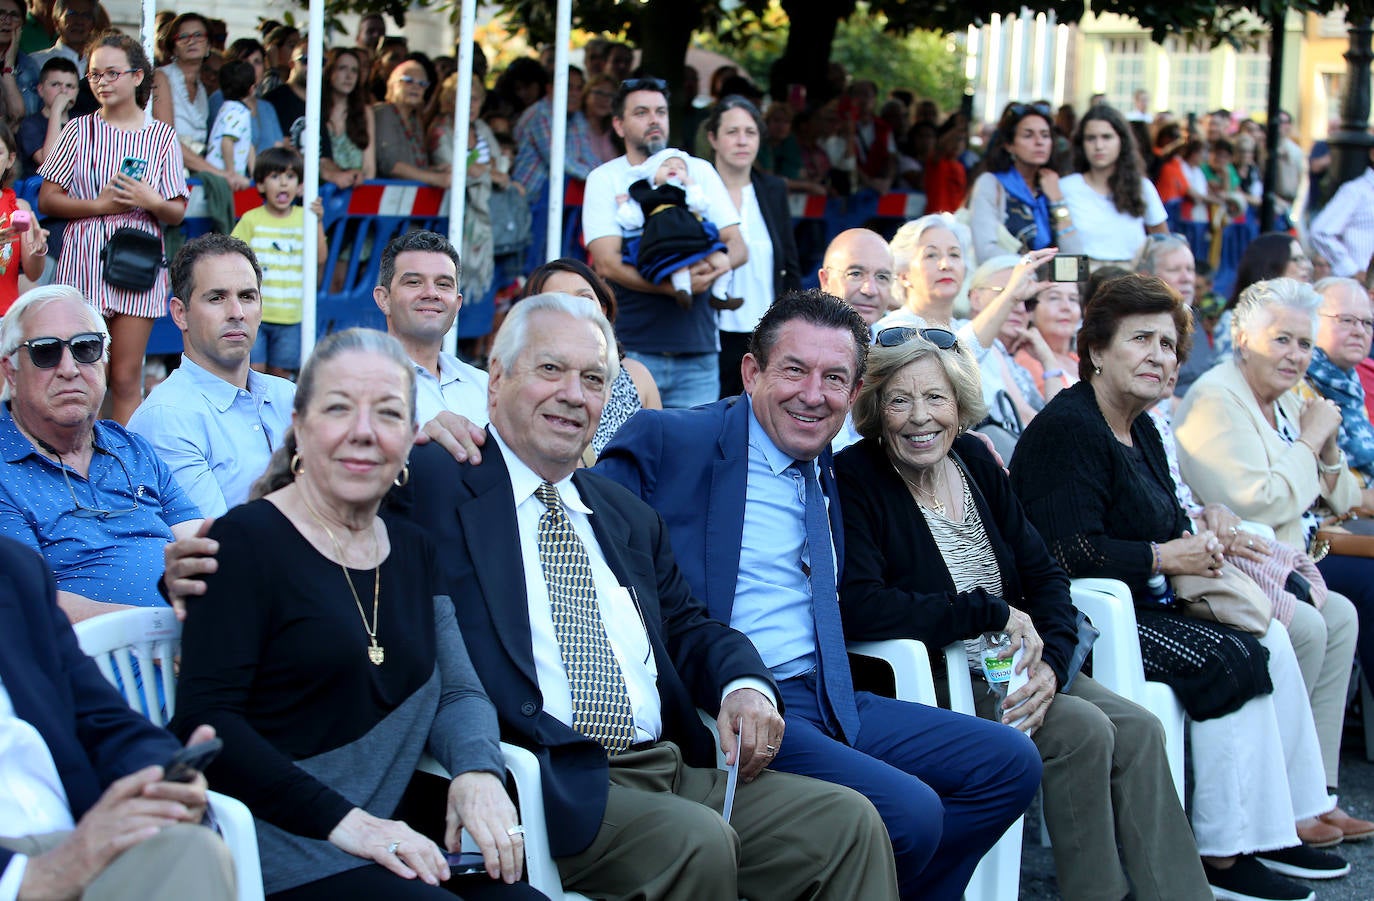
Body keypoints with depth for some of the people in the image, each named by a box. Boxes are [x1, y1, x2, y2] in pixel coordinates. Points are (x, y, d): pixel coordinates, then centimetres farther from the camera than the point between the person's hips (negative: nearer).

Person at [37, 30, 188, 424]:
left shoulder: (162, 136, 7)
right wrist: (98, 206, -10)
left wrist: (152, 202, -15)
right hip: (84, 261, 0)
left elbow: (178, 213, 6)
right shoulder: (80, 130, 8)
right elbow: (47, 199, 4)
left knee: (126, 377, 1)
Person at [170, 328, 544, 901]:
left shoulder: (413, 552, 17)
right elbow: (205, 720, -12)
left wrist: (478, 772, -9)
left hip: (384, 840, 6)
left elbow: (456, 691, 14)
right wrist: (342, 821, -20)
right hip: (277, 847, -6)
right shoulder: (246, 542, -4)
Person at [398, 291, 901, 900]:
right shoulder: (439, 483, 5)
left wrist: (745, 684, 6)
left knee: (849, 824, -12)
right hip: (550, 780, -7)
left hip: (671, 768, 7)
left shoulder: (629, 516, 26)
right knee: (696, 841, -33)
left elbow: (687, 627, 26)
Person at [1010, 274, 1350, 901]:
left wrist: (1207, 526, 3)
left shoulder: (1141, 431, 15)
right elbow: (1073, 555, -25)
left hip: (1139, 607, 10)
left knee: (1271, 641, 1)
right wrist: (1166, 558, -16)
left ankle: (1280, 827, 7)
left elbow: (1161, 521, 25)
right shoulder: (1067, 430, -17)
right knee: (1230, 660, -20)